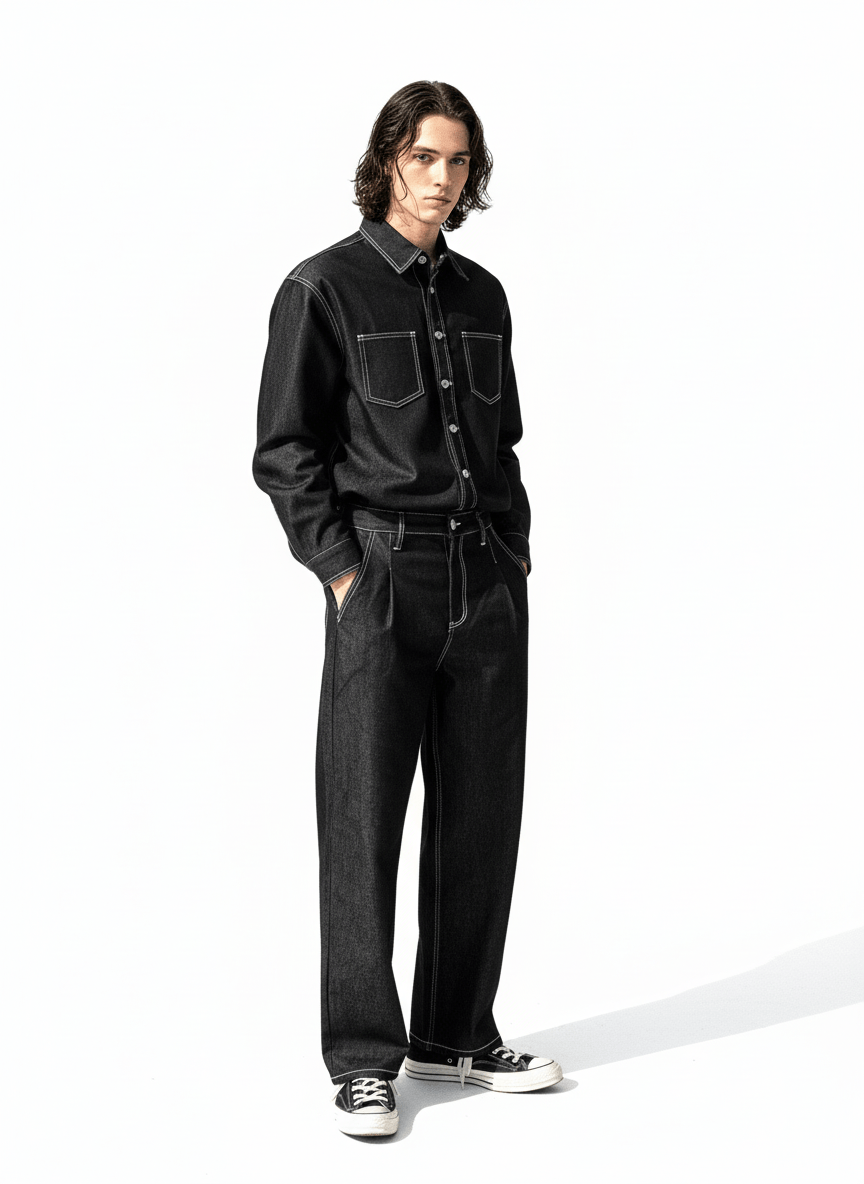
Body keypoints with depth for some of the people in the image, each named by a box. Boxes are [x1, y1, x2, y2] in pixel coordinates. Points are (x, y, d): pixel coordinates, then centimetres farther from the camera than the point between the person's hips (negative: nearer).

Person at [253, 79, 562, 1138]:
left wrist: (518, 548, 10)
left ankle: (455, 1035, 20)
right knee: (365, 817, -2)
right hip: (382, 578, -5)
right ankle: (362, 1059, 8)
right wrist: (344, 570, -9)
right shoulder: (323, 288, -2)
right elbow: (285, 452, -3)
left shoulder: (481, 294, 14)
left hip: (489, 582, 6)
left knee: (482, 812, 8)